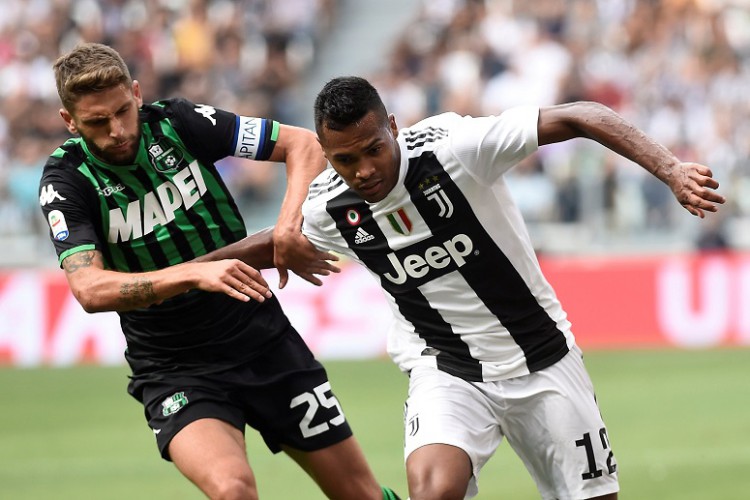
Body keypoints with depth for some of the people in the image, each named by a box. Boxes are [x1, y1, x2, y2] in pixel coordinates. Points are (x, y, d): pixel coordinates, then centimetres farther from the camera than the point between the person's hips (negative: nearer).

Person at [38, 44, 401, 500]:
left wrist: (289, 226, -21)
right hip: (175, 372, -2)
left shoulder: (178, 123, -8)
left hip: (265, 342, 3)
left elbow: (304, 144, -3)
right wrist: (195, 274, -39)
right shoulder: (66, 181, -13)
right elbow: (90, 290, -27)